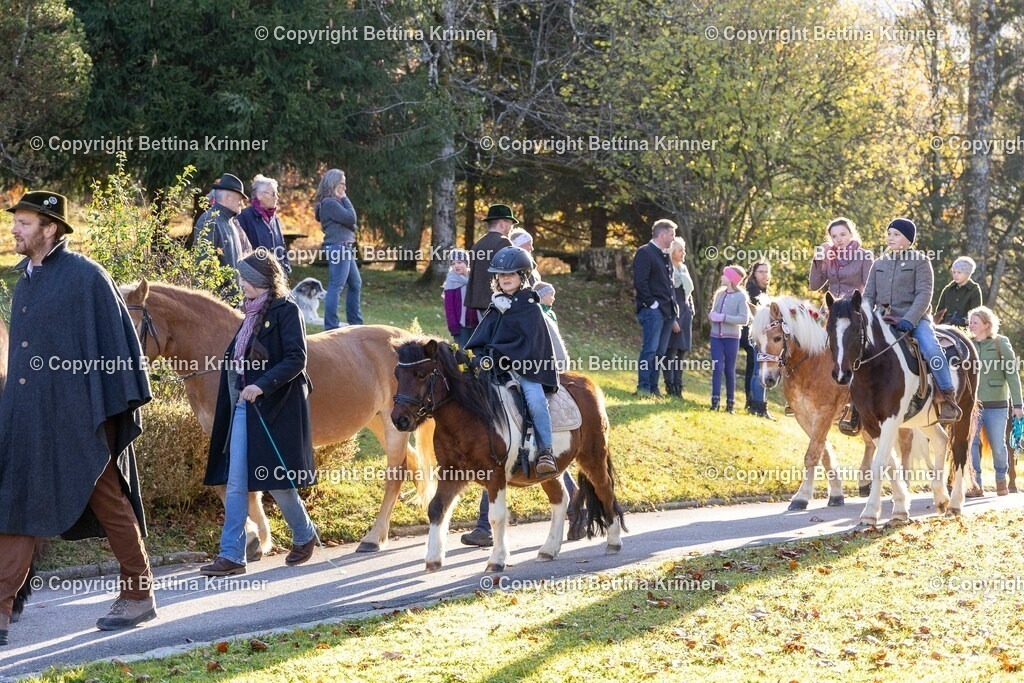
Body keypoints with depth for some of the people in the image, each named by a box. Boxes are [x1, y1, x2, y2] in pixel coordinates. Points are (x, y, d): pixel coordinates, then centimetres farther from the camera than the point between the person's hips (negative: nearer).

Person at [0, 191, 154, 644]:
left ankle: (139, 595, 18)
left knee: (107, 500, 4)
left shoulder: (84, 276, -11)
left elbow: (115, 338, -11)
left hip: (77, 414, -7)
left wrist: (113, 407, -14)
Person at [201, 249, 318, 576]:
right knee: (235, 484, 2)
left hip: (276, 408, -8)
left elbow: (296, 359, -18)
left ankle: (304, 536, 26)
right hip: (244, 406, 8)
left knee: (277, 481, 2)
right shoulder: (253, 313, 14)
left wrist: (262, 385, -25)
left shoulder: (286, 311, -10)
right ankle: (232, 556, 3)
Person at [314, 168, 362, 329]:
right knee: (336, 287, -9)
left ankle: (355, 322, 25)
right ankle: (331, 326, -7)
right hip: (338, 248, -11)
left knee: (355, 284, 17)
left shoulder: (334, 202, 18)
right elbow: (351, 218, -16)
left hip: (346, 248, 11)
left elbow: (350, 223, 20)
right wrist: (345, 199, -6)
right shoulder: (330, 203, -13)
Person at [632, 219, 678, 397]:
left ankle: (653, 387, 11)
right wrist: (652, 303, -17)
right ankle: (643, 387, -8)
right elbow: (640, 282, -15)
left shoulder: (665, 255, 20)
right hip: (652, 309, -8)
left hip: (667, 310, 8)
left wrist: (674, 304, 14)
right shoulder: (644, 253, -7)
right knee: (650, 349, -11)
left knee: (660, 352, 7)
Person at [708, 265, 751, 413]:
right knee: (717, 368, -5)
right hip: (716, 336, 3)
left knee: (730, 370, 4)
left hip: (731, 338, -3)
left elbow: (744, 319, -13)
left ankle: (730, 403, 12)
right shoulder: (720, 293, 7)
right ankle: (715, 400, -6)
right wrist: (711, 315, -6)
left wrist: (724, 317, -19)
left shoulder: (741, 296, -8)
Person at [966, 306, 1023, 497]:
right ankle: (975, 484, -1)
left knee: (998, 445, 4)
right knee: (970, 443, -8)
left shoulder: (1001, 344, -2)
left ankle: (1001, 481, 26)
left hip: (996, 404, -2)